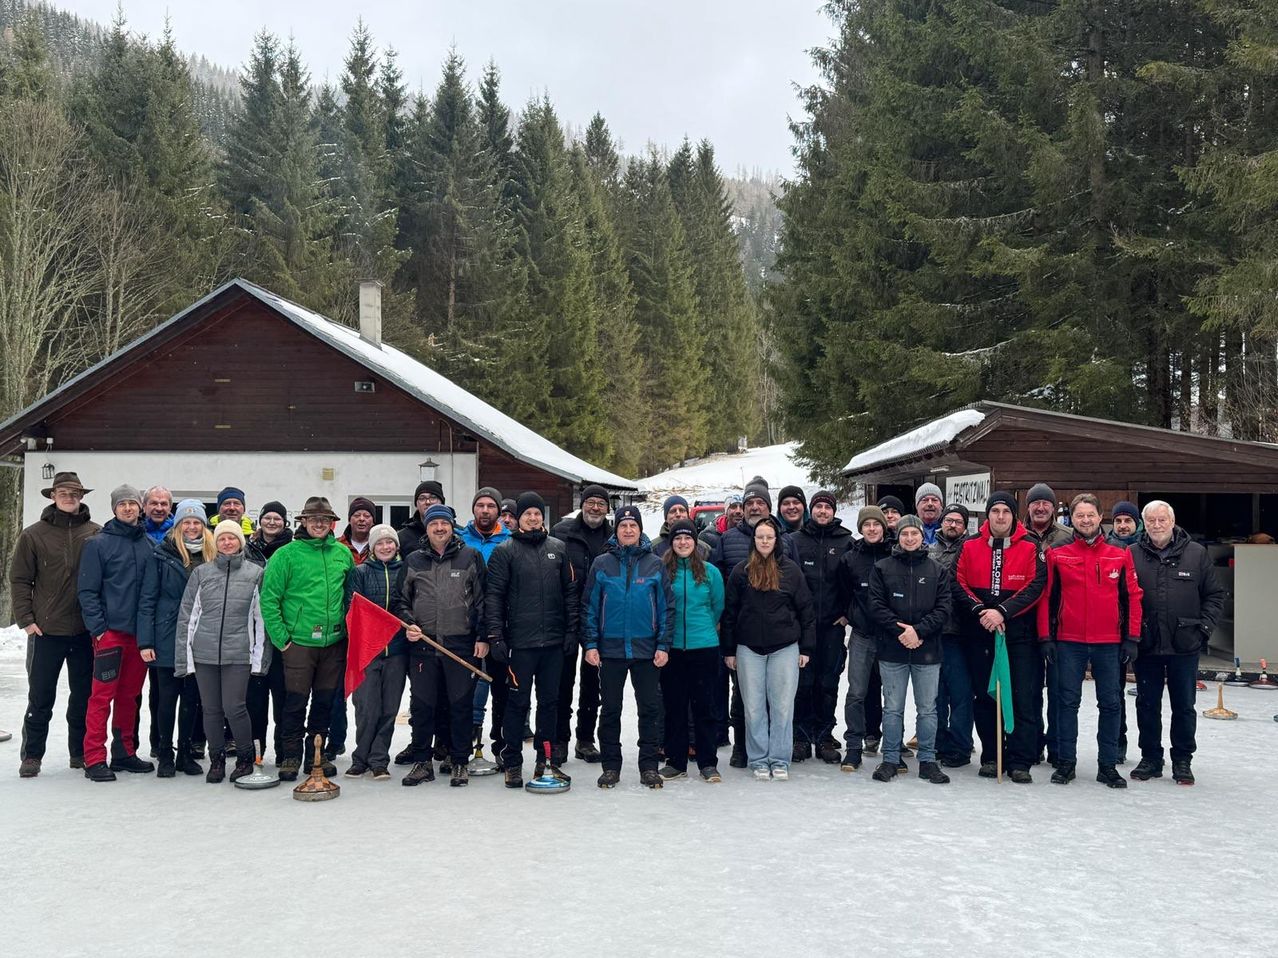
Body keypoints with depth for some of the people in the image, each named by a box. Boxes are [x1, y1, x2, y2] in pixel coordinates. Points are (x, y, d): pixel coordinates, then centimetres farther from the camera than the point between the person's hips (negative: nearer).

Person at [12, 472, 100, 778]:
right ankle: (31, 756, 17)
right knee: (41, 697, 5)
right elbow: (19, 579, 2)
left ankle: (81, 752, 22)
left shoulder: (96, 534, 1)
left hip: (86, 630, 1)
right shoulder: (34, 534, -1)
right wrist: (26, 619, -4)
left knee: (84, 694, 10)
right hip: (46, 630, -1)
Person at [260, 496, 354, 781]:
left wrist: (349, 627, 11)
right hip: (299, 642, -4)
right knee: (296, 702, 0)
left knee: (325, 701, 11)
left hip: (334, 642, 4)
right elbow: (269, 598, -6)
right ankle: (291, 756, 14)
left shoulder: (343, 553, 8)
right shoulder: (287, 555, -5)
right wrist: (280, 637, -8)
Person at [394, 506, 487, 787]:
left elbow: (482, 600, 4)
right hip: (422, 645, 2)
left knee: (461, 705, 3)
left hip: (461, 645, -2)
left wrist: (482, 637, -2)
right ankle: (423, 762, 18)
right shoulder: (413, 561, 11)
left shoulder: (471, 557, 5)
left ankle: (459, 762, 15)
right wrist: (408, 624, -1)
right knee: (422, 706, 6)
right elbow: (400, 599, 17)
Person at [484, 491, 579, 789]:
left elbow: (570, 591, 11)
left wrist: (571, 630, 5)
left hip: (553, 641, 4)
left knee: (549, 701, 10)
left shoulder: (558, 549, 10)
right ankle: (512, 763, 10)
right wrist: (495, 636, -11)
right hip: (520, 641, -3)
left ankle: (545, 759, 20)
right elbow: (493, 596, -4)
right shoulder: (505, 551, -1)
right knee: (518, 702, 1)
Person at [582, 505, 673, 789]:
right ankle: (610, 766, 17)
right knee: (610, 709, 7)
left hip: (647, 649, 0)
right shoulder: (601, 564, 3)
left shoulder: (655, 565, 4)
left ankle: (649, 765, 13)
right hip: (610, 649, 0)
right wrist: (590, 644, -5)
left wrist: (663, 645, -3)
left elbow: (667, 606, 4)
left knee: (650, 708, 4)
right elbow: (589, 607, 3)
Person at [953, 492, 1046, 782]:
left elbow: (1035, 586, -9)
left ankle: (1020, 762, 3)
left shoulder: (1030, 548, 1)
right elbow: (959, 584, 0)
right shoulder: (970, 546, 6)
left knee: (1022, 698, -3)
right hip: (979, 632, 2)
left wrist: (1002, 611, -18)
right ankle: (990, 757, 19)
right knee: (984, 696, 8)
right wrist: (979, 611, -14)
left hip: (1019, 634, -2)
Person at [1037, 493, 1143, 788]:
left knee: (1110, 704, 6)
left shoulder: (1120, 556, 4)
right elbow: (1047, 598, 3)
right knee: (1068, 702, 4)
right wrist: (1046, 637, -2)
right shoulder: (1057, 556, 2)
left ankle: (1108, 765, 16)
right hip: (1069, 643, -1)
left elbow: (1132, 597, 5)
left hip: (1109, 643, 1)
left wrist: (1132, 639, 0)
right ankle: (1065, 762, 13)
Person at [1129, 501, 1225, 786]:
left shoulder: (1196, 553, 0)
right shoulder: (1132, 555, -2)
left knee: (1184, 706, 9)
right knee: (1147, 705, 10)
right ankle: (1150, 758, 23)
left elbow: (1215, 594, 5)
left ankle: (1182, 760, 22)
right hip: (1146, 646, 0)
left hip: (1185, 645, 0)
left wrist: (1204, 626, -3)